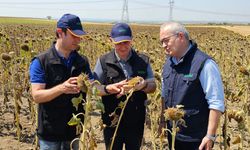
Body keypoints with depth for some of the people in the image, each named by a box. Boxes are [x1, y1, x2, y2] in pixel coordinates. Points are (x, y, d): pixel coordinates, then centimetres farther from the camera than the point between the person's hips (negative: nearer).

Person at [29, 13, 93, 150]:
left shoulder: (82, 61, 4)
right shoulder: (40, 62, -11)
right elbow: (36, 96, -16)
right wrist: (61, 88, -32)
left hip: (76, 129, 4)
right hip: (50, 132, -4)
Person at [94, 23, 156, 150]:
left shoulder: (143, 61, 1)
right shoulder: (103, 61, -4)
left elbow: (153, 86, 2)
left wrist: (144, 85, -22)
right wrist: (110, 89, -26)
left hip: (136, 121, 2)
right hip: (112, 121, -1)